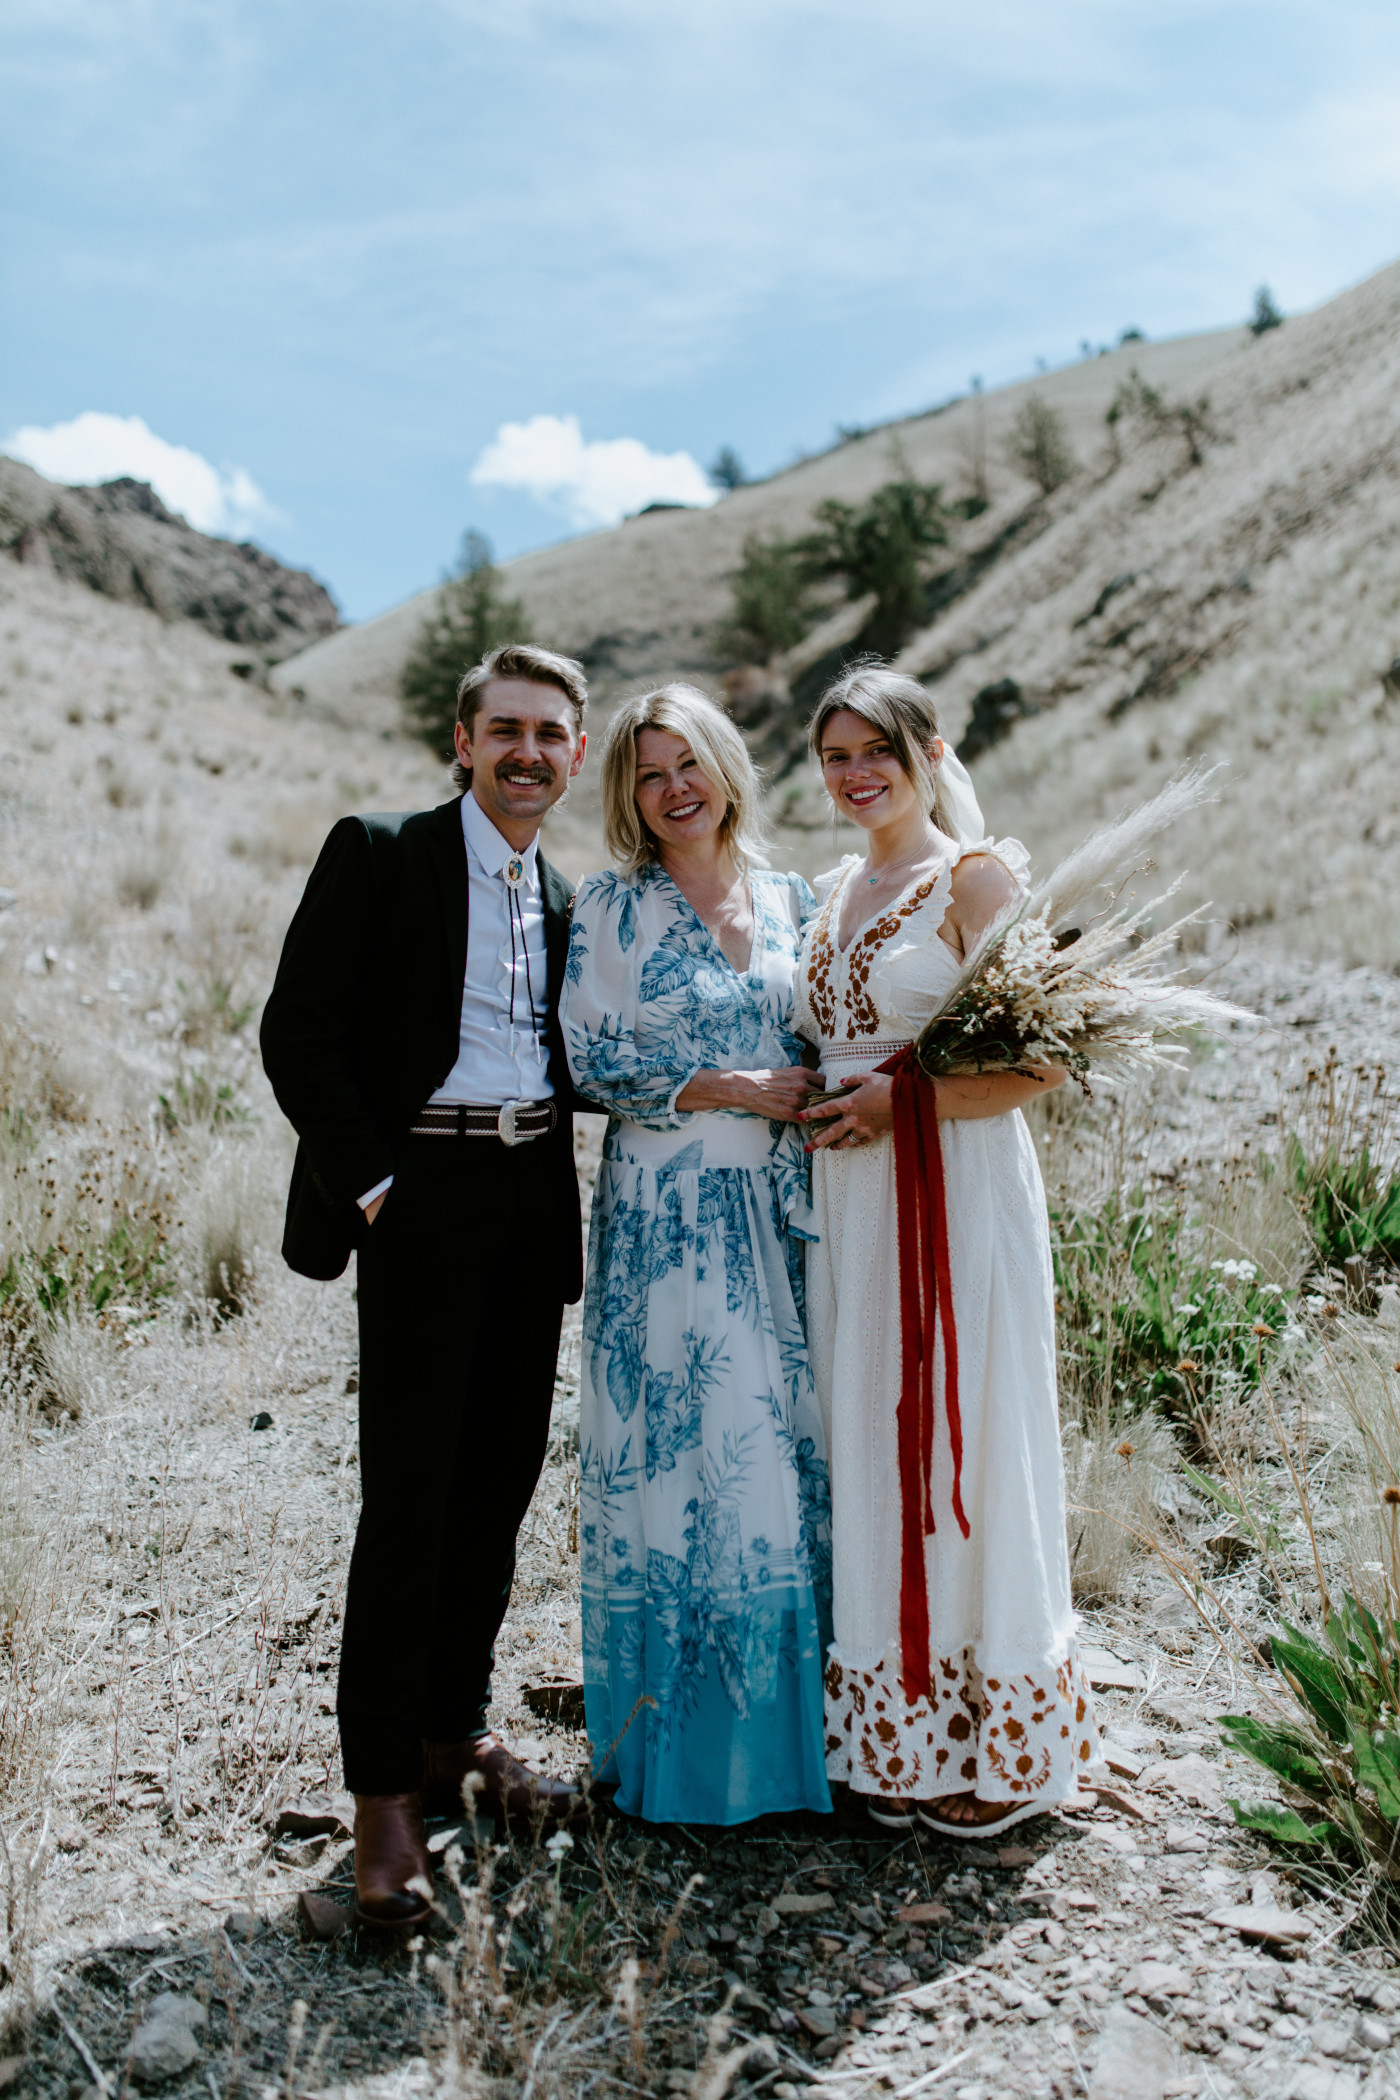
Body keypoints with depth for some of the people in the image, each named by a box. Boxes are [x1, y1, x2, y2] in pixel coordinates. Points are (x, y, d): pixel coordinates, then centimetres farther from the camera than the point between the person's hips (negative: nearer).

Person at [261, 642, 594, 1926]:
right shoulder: (379, 855, -3)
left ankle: (458, 1730, 28)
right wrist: (368, 1181, -13)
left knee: (502, 1482, 11)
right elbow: (298, 1031, -8)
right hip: (424, 1188, -6)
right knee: (410, 1494, -4)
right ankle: (384, 1788, 8)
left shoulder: (564, 898, 15)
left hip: (534, 1195, 6)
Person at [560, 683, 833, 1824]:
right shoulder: (612, 906, 0)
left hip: (784, 1209, 4)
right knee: (681, 1443, 0)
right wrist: (729, 1089, -11)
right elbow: (595, 1061, -5)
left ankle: (794, 1718, 22)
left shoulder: (791, 898, 12)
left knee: (795, 1444, 6)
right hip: (668, 1214, -4)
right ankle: (684, 1735, 16)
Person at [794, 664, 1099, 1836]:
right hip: (847, 1199, 7)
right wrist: (804, 1102, 7)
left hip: (958, 1190, -7)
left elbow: (1045, 1058, -12)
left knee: (964, 1449, 1)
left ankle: (1000, 1750, 19)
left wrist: (903, 1103, -16)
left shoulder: (977, 875, -6)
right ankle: (901, 1741, 25)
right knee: (870, 1451, 10)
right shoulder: (839, 892, 15)